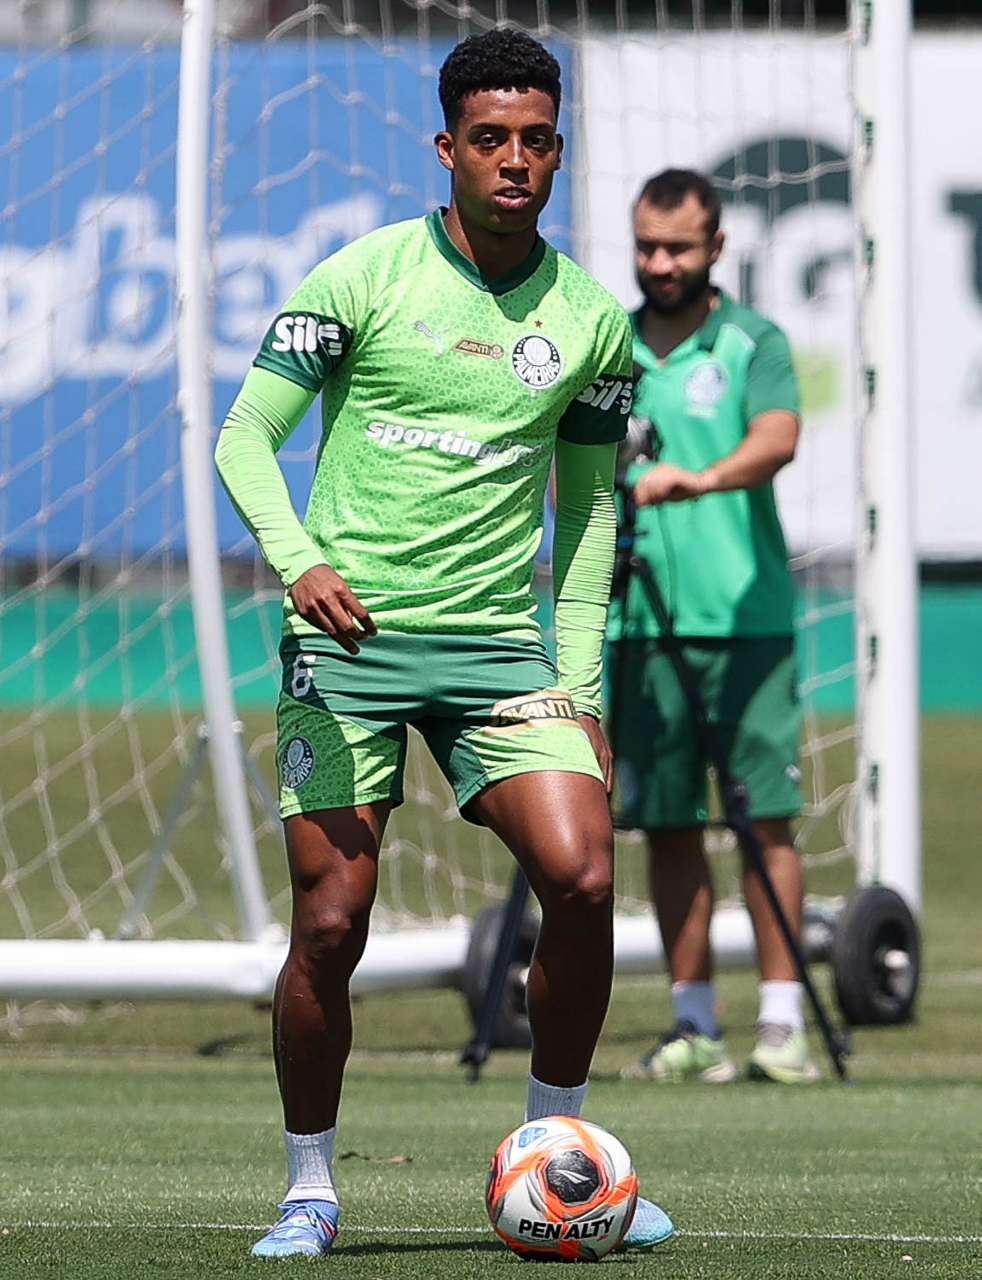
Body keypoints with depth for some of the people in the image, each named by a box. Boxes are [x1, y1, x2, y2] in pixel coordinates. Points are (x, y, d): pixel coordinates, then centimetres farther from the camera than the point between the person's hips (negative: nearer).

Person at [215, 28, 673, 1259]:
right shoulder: (361, 277, -3)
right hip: (347, 640, -2)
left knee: (581, 879, -15)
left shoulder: (591, 318, 7)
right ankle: (310, 1191, 11)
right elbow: (246, 435, -3)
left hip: (501, 644, 2)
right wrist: (298, 562, -21)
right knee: (330, 924, -6)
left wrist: (579, 681, 9)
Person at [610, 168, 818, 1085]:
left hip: (746, 619, -3)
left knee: (766, 817, -5)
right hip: (640, 622, 3)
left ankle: (782, 1022, -4)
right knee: (667, 824, 3)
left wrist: (699, 479, -35)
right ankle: (694, 1025, 8)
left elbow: (777, 438, -17)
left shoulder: (753, 342, 1)